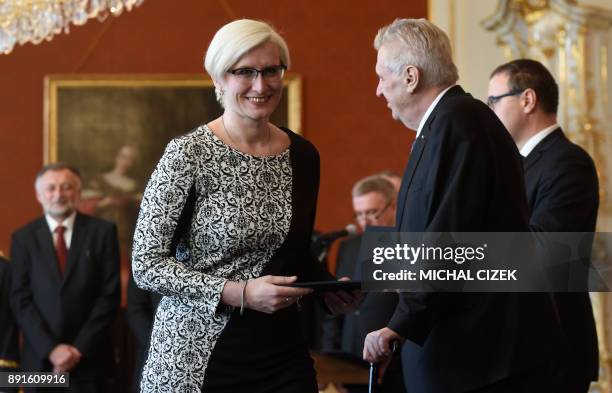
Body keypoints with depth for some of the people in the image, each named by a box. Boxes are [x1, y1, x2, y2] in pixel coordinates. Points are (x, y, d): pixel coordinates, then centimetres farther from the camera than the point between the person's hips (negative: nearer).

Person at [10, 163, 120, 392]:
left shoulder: (102, 231, 2)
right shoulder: (23, 237, 5)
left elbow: (110, 295, -3)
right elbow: (20, 300, -1)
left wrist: (80, 348, -9)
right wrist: (51, 348, -11)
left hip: (90, 358, -1)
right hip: (40, 358, 1)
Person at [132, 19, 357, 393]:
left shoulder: (303, 155, 5)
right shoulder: (188, 152, -10)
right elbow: (146, 265, -11)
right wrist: (240, 293, -20)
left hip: (283, 354, 4)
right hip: (195, 356, -4)